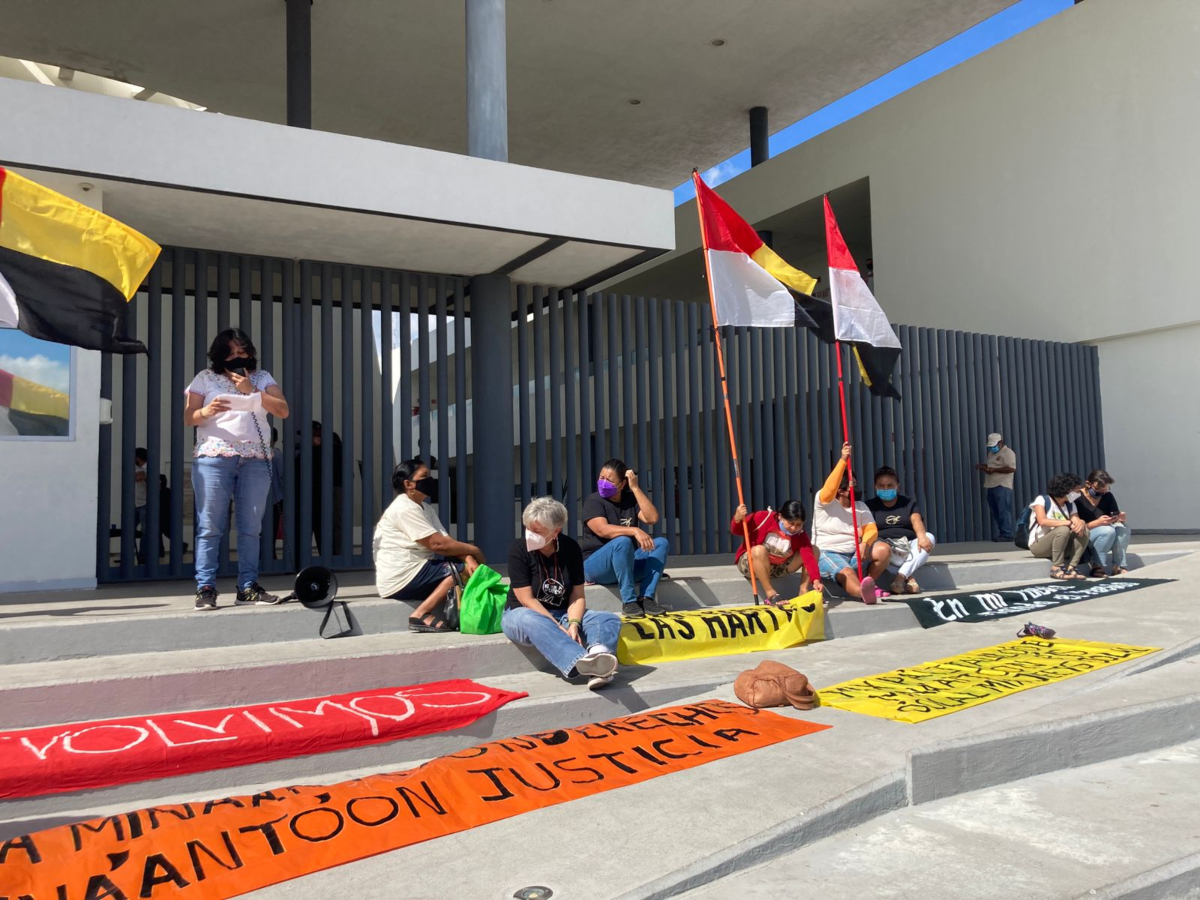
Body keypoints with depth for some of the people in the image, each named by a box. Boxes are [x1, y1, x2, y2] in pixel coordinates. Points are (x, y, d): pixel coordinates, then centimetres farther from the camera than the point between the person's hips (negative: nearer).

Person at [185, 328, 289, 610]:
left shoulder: (262, 378, 15)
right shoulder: (205, 378, 10)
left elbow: (283, 410, 3)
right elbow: (188, 418, 4)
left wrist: (252, 391, -7)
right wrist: (205, 412, -18)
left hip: (256, 460, 2)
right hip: (214, 458, -2)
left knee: (251, 527, 1)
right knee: (210, 526, -6)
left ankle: (248, 587, 5)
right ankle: (206, 588, -3)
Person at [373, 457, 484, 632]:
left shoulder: (425, 508, 15)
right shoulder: (405, 509, -15)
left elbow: (445, 540, 5)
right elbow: (438, 544, -20)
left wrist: (468, 558, -15)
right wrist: (473, 550, -8)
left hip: (412, 575, 10)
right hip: (401, 579, -10)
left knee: (469, 565, 6)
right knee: (462, 569, -16)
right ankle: (422, 615, -16)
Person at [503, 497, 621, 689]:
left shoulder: (571, 548, -4)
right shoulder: (519, 550, -13)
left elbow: (577, 595, -6)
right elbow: (527, 600, -17)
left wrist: (573, 624, -26)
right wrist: (559, 628, -25)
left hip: (563, 614, 4)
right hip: (524, 614, -4)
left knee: (609, 619, -19)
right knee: (532, 622, -40)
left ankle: (599, 660, -53)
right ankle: (581, 662, -63)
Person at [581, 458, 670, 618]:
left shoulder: (631, 499, 9)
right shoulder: (593, 501, -6)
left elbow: (652, 518, -8)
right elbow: (603, 530, -24)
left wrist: (635, 488, -9)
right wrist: (635, 531, -36)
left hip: (628, 564, 5)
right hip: (594, 565, -5)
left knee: (662, 543, -14)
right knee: (623, 541, -35)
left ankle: (646, 597, -23)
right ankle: (628, 601, -30)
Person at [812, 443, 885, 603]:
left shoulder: (860, 506, 12)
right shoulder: (825, 502, -2)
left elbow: (871, 529, 0)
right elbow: (829, 488, -25)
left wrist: (865, 543, -24)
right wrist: (843, 460, -29)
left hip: (855, 554, 6)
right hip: (828, 554, -6)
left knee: (884, 549, -18)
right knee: (846, 573, -37)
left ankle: (867, 586, -13)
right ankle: (863, 592, -69)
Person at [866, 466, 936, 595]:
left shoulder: (909, 503, 16)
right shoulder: (870, 505, 12)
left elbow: (916, 521, -5)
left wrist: (921, 536, -29)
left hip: (908, 546, 3)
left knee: (929, 538, -26)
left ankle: (900, 577, -32)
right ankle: (908, 578, -32)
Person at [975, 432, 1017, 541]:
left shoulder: (1008, 453, -7)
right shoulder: (992, 453, 21)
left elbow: (1012, 468, -18)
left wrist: (994, 470, -20)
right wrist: (982, 466, 11)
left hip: (1002, 487, -9)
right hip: (991, 486, 9)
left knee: (1004, 511, -11)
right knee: (995, 512, 7)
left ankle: (1007, 534, -11)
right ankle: (1001, 534, 11)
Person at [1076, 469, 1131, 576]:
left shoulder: (1108, 496, 1)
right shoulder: (1078, 499, -18)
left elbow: (1117, 520, 5)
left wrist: (1120, 518, -20)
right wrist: (1098, 522, -33)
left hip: (1106, 541, 6)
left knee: (1123, 528, -22)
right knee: (1108, 530, -32)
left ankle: (1118, 566, -18)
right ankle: (1096, 567, -22)